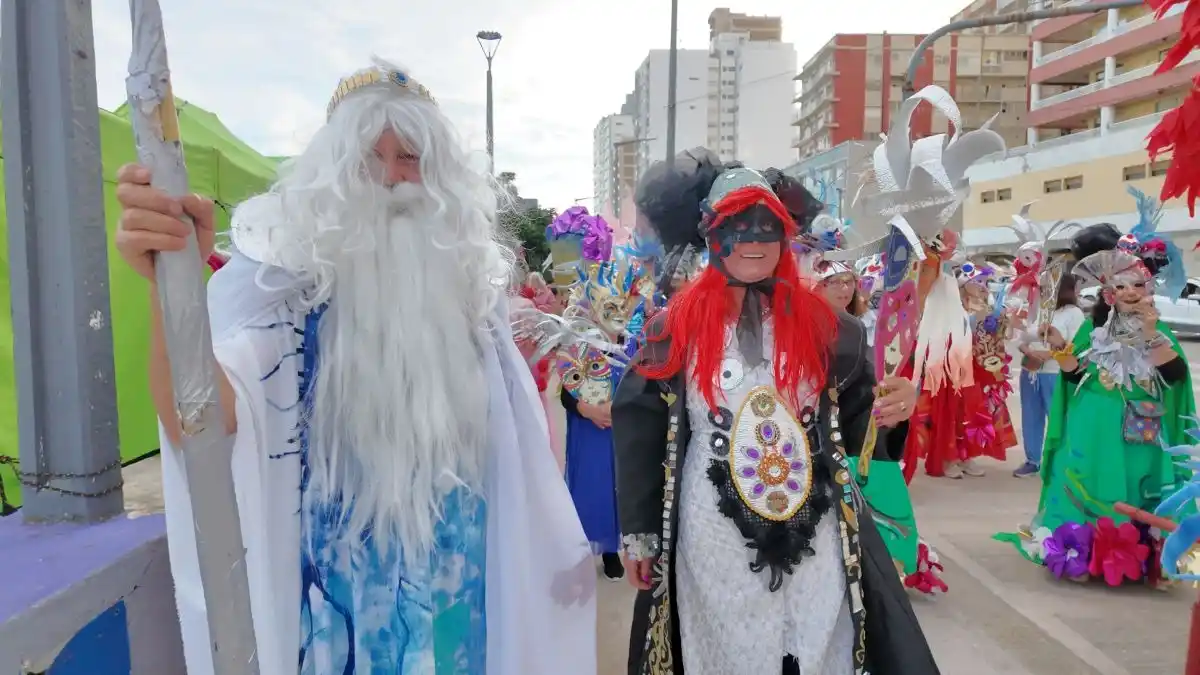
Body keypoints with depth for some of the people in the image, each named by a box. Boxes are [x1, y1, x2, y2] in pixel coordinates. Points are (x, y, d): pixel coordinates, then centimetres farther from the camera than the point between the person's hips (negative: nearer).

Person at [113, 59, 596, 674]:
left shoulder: (466, 269, -3)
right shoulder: (294, 270, -16)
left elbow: (513, 427, 4)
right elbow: (203, 424, -32)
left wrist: (557, 540, 7)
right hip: (344, 572, -3)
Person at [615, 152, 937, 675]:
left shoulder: (818, 321, 2)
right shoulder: (677, 325, -4)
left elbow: (854, 416, 7)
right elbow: (640, 428, -2)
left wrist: (891, 407, -16)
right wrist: (637, 531, -1)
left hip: (812, 531, 2)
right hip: (712, 534, -1)